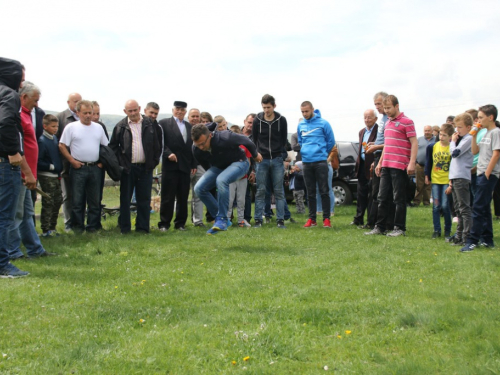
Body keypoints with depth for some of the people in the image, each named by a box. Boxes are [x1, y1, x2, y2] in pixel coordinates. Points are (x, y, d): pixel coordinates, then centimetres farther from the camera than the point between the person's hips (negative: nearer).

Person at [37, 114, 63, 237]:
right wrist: (51, 166, -16)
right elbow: (38, 161, -18)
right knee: (48, 203, -4)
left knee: (58, 200, 12)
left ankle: (52, 227, 23)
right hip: (46, 176, -8)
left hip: (56, 176, 8)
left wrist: (60, 167, 10)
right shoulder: (42, 141, -14)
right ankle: (46, 230, 4)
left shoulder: (55, 138, 10)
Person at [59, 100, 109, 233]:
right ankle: (78, 226, 8)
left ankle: (93, 226, 14)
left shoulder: (98, 127, 11)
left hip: (95, 168, 3)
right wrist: (72, 161, -8)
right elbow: (62, 146, -1)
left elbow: (106, 146, 17)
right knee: (77, 199, 0)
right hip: (78, 167, -3)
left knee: (95, 199, 6)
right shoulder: (71, 127, 0)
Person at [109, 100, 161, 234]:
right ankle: (124, 227, 14)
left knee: (144, 199, 5)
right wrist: (119, 162, -4)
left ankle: (142, 227, 13)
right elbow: (113, 146, 4)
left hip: (145, 167, 1)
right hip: (128, 168, -1)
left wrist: (154, 162, 2)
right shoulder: (121, 126, 1)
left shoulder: (149, 124, 4)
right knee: (125, 199, 5)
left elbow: (156, 145, 8)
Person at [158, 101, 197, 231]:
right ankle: (164, 224, 5)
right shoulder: (164, 123, 4)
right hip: (170, 165, -4)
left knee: (183, 197, 6)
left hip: (185, 166, 4)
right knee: (167, 196, -1)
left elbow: (192, 146, 17)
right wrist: (168, 153, -17)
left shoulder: (189, 126, 18)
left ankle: (180, 223, 14)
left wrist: (194, 164, 11)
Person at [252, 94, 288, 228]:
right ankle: (258, 219, 5)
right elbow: (254, 140, 8)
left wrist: (281, 153, 3)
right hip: (262, 159, 0)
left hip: (277, 159, 0)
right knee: (260, 190, 1)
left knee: (279, 191, 2)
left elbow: (284, 140, 10)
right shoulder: (257, 120, 0)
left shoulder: (281, 120, 1)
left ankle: (280, 220, 6)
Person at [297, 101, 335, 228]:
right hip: (306, 162, 4)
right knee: (310, 193, 8)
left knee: (324, 191, -5)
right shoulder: (301, 125, 9)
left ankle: (326, 219, -1)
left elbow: (331, 141, 2)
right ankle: (312, 219, 13)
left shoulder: (323, 123, -4)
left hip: (320, 162, -4)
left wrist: (322, 153, 7)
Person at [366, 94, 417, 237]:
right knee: (383, 197, 9)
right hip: (386, 166, 8)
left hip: (399, 166, -8)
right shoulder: (388, 122, 18)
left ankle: (400, 228, 5)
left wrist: (412, 163, -19)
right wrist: (380, 162, 21)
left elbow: (414, 143, -11)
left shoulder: (406, 122, -7)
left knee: (399, 198, -2)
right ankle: (379, 227, 14)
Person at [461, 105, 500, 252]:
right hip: (481, 174, 10)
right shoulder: (486, 133, 17)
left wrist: (487, 173, -18)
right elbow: (475, 151, 16)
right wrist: (474, 136, 5)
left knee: (478, 208, -12)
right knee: (484, 208, 12)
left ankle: (472, 240, -12)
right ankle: (487, 239, 17)